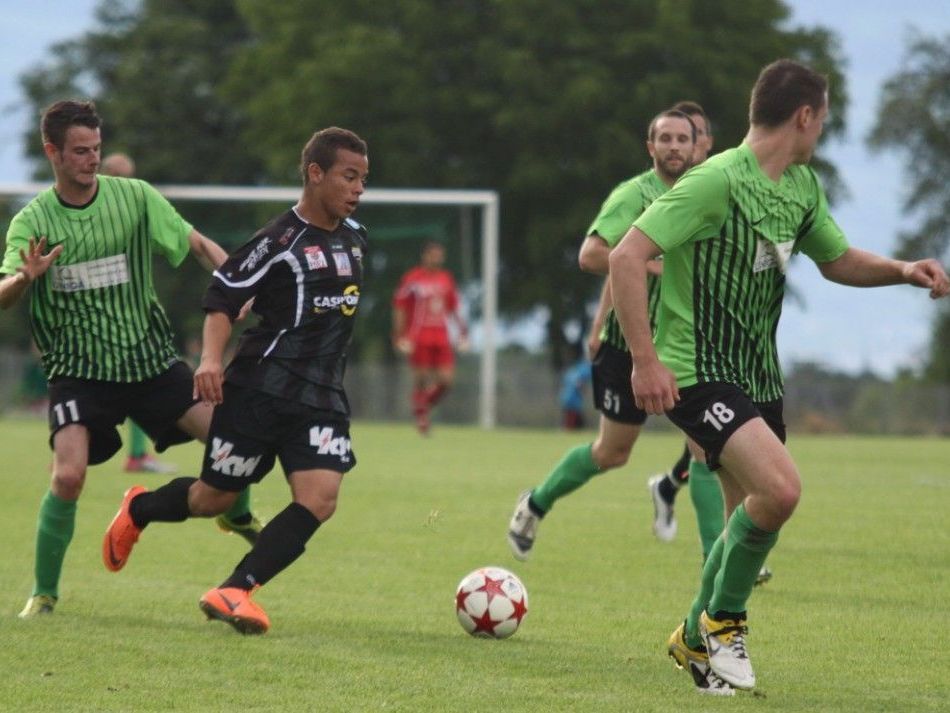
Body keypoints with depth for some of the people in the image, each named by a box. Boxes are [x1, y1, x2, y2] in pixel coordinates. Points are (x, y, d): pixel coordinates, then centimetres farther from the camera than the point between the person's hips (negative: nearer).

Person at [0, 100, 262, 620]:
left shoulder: (135, 197, -1)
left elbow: (198, 245, 4)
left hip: (149, 358, 2)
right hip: (78, 370, -2)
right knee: (69, 475, -22)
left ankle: (237, 514, 25)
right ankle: (43, 592, -2)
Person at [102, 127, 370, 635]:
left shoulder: (353, 236, 9)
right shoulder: (280, 240, -12)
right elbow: (222, 297, -12)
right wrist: (211, 359, -25)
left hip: (322, 397, 6)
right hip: (261, 389, -6)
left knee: (319, 499, -16)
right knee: (213, 499, 6)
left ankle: (235, 591, -16)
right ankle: (138, 509, 37)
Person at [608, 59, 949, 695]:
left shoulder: (802, 187, 8)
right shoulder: (718, 182, -19)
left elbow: (836, 259, 23)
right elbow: (627, 257, -21)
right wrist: (646, 360, -25)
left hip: (758, 374, 9)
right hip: (697, 372, -9)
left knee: (754, 517, 13)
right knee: (780, 487, -24)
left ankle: (696, 640, 33)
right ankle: (723, 619, -3)